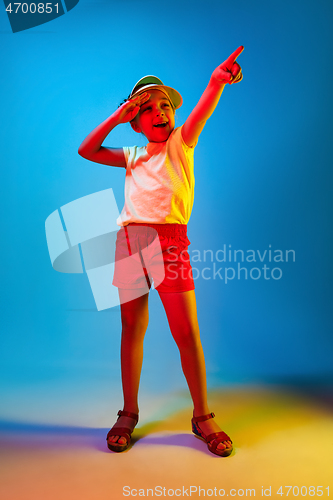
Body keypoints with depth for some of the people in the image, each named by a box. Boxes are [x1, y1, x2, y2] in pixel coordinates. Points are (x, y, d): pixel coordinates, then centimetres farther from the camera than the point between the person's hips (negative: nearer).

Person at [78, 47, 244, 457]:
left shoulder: (180, 142, 11)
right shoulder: (132, 156, 21)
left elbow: (200, 114, -8)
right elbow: (86, 151, 19)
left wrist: (217, 82, -28)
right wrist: (116, 117, 13)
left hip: (168, 240, -3)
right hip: (128, 241, 4)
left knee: (186, 333, -4)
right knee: (132, 330, 9)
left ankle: (201, 416, 14)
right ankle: (129, 413, 24)